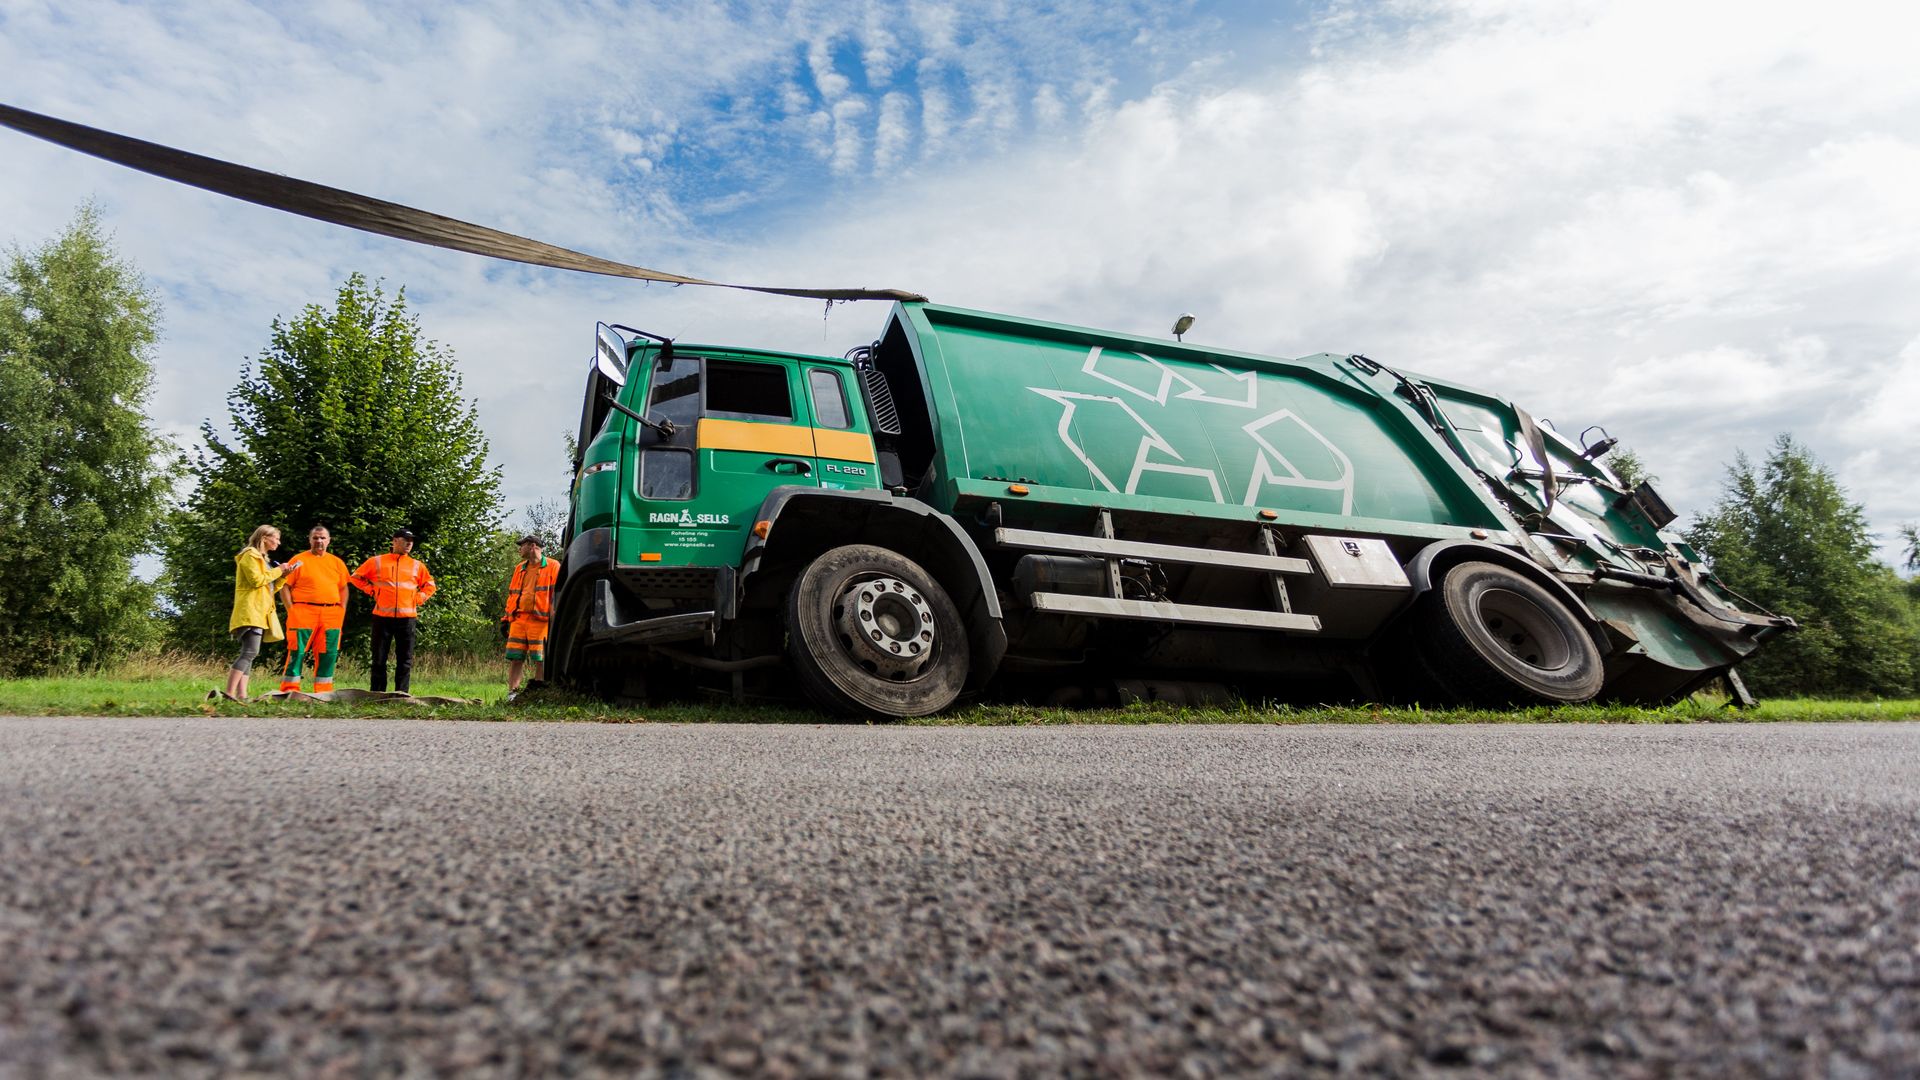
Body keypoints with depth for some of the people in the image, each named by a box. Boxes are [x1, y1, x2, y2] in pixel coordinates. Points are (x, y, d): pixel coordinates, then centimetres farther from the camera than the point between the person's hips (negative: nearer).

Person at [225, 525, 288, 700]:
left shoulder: (263, 559, 24)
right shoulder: (250, 555, -5)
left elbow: (270, 588, 22)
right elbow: (257, 580, -18)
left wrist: (282, 575, 8)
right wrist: (277, 571, -7)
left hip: (260, 612, 10)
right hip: (250, 611, -10)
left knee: (248, 653, 4)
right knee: (250, 652, -20)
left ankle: (241, 695, 1)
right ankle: (229, 693, -25)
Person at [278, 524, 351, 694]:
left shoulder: (337, 562, 15)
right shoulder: (298, 560, 4)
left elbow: (343, 588, 19)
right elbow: (286, 587, 2)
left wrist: (342, 610, 8)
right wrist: (291, 610, -7)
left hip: (331, 616, 4)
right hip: (303, 614, -3)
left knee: (328, 654, 5)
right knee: (297, 652, -5)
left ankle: (324, 692, 12)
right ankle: (289, 691, 1)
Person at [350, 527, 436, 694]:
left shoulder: (417, 565, 11)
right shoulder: (377, 562, 6)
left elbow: (429, 585, 21)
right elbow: (356, 577, 14)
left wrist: (419, 598, 6)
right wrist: (371, 591, 4)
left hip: (407, 617, 1)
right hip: (382, 617, -1)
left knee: (405, 660, 2)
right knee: (379, 658, 4)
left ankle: (402, 695, 6)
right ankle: (377, 694, 10)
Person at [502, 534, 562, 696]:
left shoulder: (553, 566, 4)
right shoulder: (519, 568, 23)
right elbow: (512, 594, 26)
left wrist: (554, 618, -10)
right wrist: (507, 618, 18)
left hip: (540, 620, -5)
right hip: (518, 619, 6)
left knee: (540, 660, -5)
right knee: (515, 658, 0)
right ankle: (512, 692, 3)